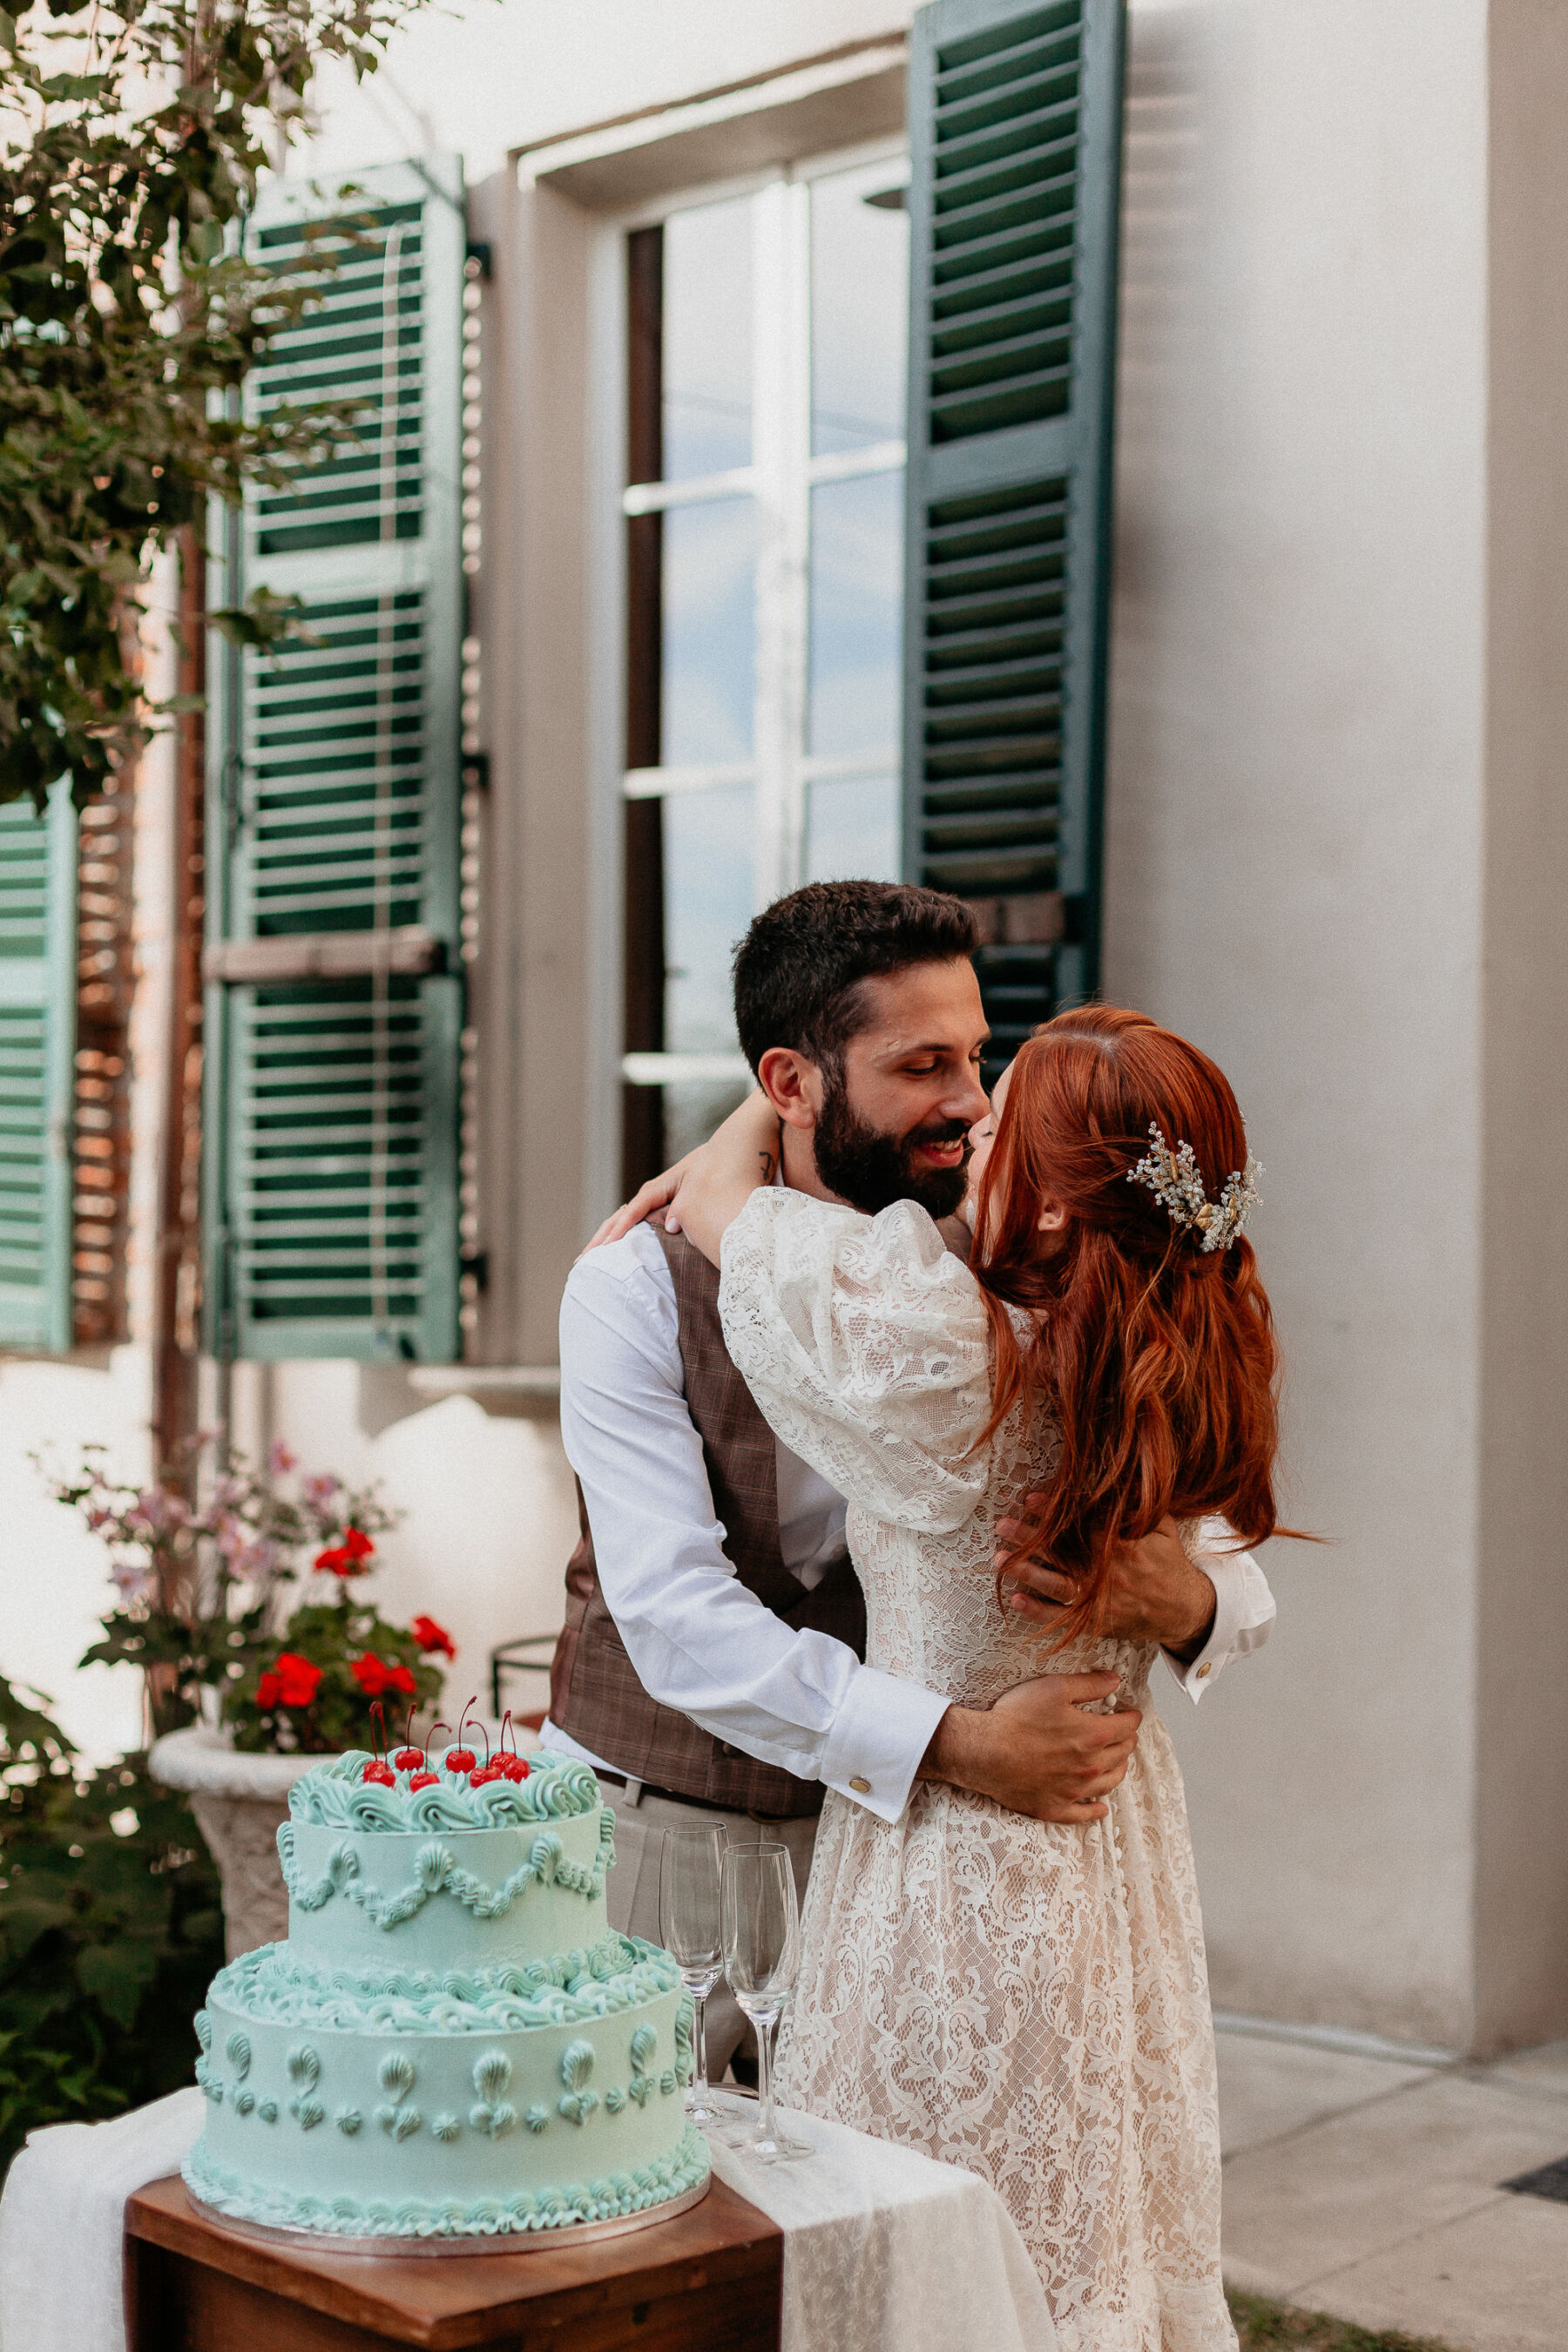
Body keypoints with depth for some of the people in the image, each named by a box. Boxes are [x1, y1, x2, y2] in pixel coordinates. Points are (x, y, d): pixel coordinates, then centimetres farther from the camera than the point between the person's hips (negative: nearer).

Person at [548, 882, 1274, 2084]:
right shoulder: (639, 1284, -13)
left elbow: (1235, 1583, -4)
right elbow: (678, 1616, -23)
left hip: (876, 1834, 2)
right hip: (656, 1829, -2)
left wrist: (1185, 1601, -29)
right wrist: (957, 1744, -31)